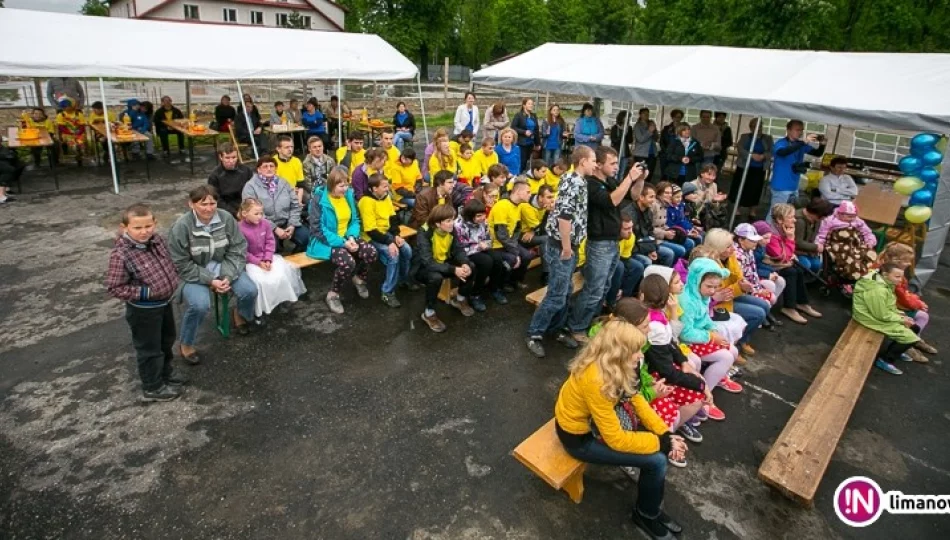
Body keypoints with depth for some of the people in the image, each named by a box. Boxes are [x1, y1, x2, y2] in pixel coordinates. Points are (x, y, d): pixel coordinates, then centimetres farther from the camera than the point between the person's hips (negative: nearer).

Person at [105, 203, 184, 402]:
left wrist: (172, 282, -1)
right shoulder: (121, 255, -27)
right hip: (144, 309, -8)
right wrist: (144, 292, -27)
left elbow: (169, 263, 12)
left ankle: (166, 371, 50)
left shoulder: (157, 239, -5)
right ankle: (153, 388, 29)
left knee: (167, 340, 27)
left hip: (165, 302, 8)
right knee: (149, 348, 10)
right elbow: (114, 287, -22)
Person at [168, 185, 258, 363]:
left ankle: (241, 315, 21)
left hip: (224, 268, 3)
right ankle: (186, 343, 1)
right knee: (200, 305, -28)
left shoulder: (226, 218, -12)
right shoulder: (181, 227, -20)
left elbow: (237, 250, -6)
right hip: (193, 273, -3)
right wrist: (210, 280, -21)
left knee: (250, 290, -17)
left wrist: (228, 276, -19)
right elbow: (181, 265, -15)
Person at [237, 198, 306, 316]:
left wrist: (268, 260, -11)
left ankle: (280, 300, 5)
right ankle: (261, 308, -9)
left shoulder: (265, 223, -4)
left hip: (266, 258, 5)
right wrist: (258, 262, -17)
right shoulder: (239, 228, -16)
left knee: (280, 276, -15)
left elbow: (270, 243, 1)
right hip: (250, 261, -4)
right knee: (261, 282, -26)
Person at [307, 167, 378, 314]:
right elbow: (318, 229, -18)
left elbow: (355, 220, 8)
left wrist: (351, 237, -14)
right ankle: (333, 295, -7)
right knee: (348, 262, -33)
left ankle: (359, 278, 14)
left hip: (346, 237, 6)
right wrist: (342, 243, -25)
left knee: (371, 252, -19)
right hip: (326, 241, -6)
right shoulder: (319, 199, -16)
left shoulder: (349, 195, 2)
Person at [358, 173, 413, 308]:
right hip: (372, 237, -7)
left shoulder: (386, 197, 3)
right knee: (393, 255, -26)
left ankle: (403, 279, 18)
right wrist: (389, 242, -30)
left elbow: (393, 218, 8)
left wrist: (396, 235, -8)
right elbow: (370, 230, -24)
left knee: (407, 250, -8)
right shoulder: (367, 202, -21)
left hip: (386, 233, 7)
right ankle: (388, 293, -16)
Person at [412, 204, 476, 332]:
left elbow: (458, 250, -8)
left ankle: (460, 299, 14)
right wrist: (453, 270, -42)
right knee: (435, 277, -39)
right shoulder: (424, 233, -30)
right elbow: (428, 262, -37)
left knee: (471, 266, -12)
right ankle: (429, 314, -15)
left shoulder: (451, 230, -10)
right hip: (422, 268, -6)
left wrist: (465, 264, -31)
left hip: (443, 263, 6)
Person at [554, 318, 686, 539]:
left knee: (660, 440, 3)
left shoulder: (609, 365, -11)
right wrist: (662, 443, -19)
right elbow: (615, 439, -28)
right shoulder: (596, 381, -36)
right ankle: (647, 515, 16)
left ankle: (650, 509, 22)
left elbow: (635, 399, -1)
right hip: (581, 437, -8)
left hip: (599, 419, 8)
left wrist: (665, 433, -10)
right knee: (657, 460, -11)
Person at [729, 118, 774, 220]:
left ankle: (752, 212, 14)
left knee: (755, 190, 1)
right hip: (744, 167, 0)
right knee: (741, 188, 2)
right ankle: (739, 209, 17)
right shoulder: (744, 136, 7)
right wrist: (752, 155, -21)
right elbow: (740, 148, -8)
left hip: (759, 169, 0)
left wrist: (763, 156, -21)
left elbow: (772, 151, -1)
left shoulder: (767, 138, 8)